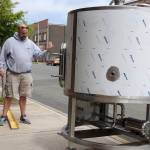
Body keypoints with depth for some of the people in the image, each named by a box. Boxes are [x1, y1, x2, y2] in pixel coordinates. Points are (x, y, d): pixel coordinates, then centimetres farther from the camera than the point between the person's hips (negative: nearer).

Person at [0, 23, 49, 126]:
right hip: (12, 74, -3)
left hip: (26, 74, 3)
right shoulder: (10, 41, 2)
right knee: (9, 96, 0)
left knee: (23, 96, 10)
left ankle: (23, 116, 20)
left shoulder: (30, 43, 12)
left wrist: (46, 50, -11)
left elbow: (38, 54, 7)